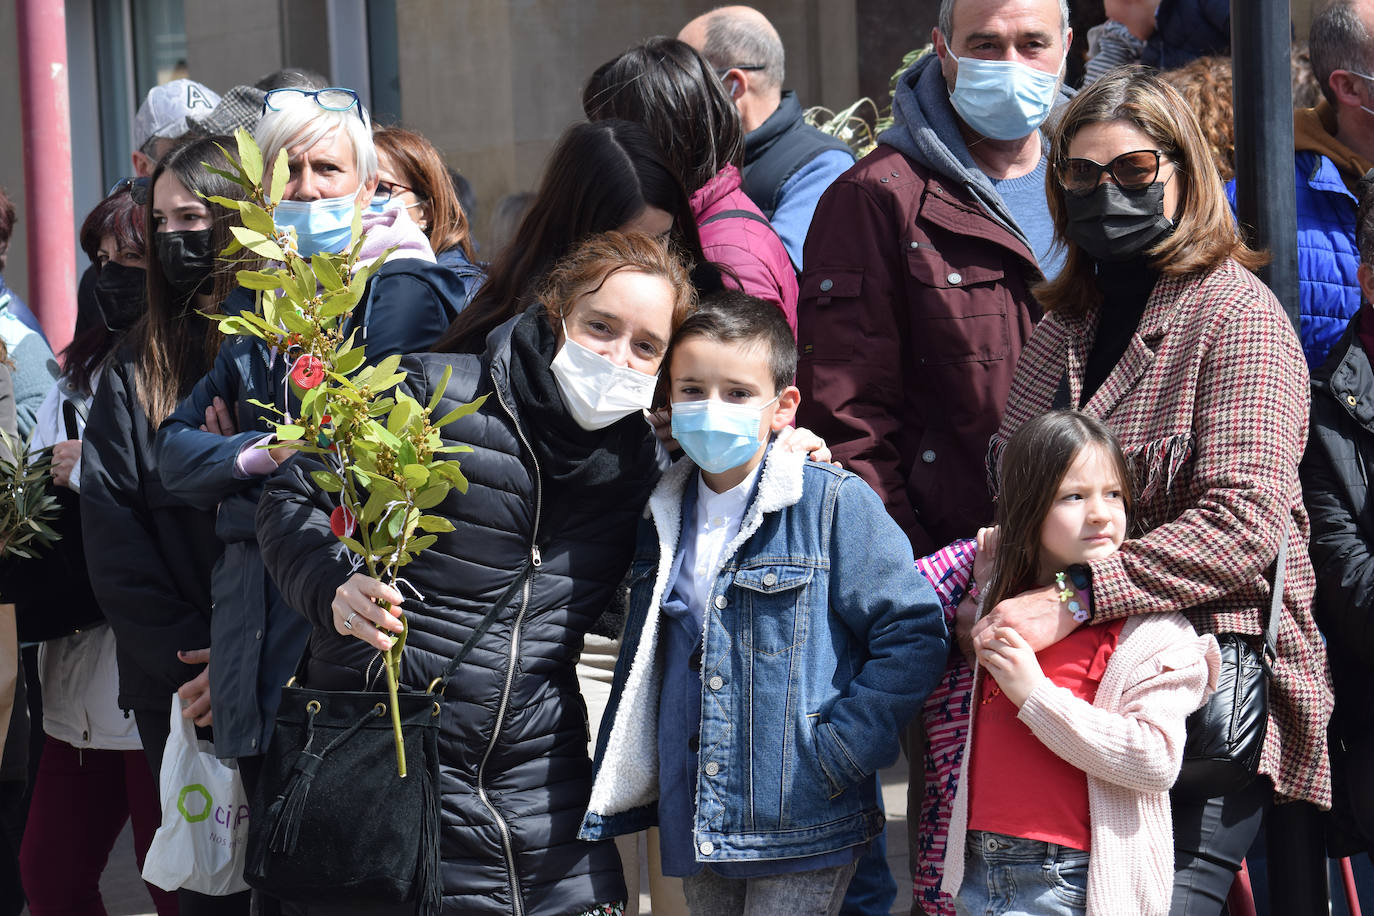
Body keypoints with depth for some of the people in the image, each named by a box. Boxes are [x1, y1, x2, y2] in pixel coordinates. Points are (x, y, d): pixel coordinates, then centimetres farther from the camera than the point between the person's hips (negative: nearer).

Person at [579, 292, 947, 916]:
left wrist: (835, 755, -14)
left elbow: (912, 636, -11)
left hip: (804, 826, -5)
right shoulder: (661, 515, 10)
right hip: (695, 830, 5)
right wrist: (611, 791, 16)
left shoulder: (835, 504, -8)